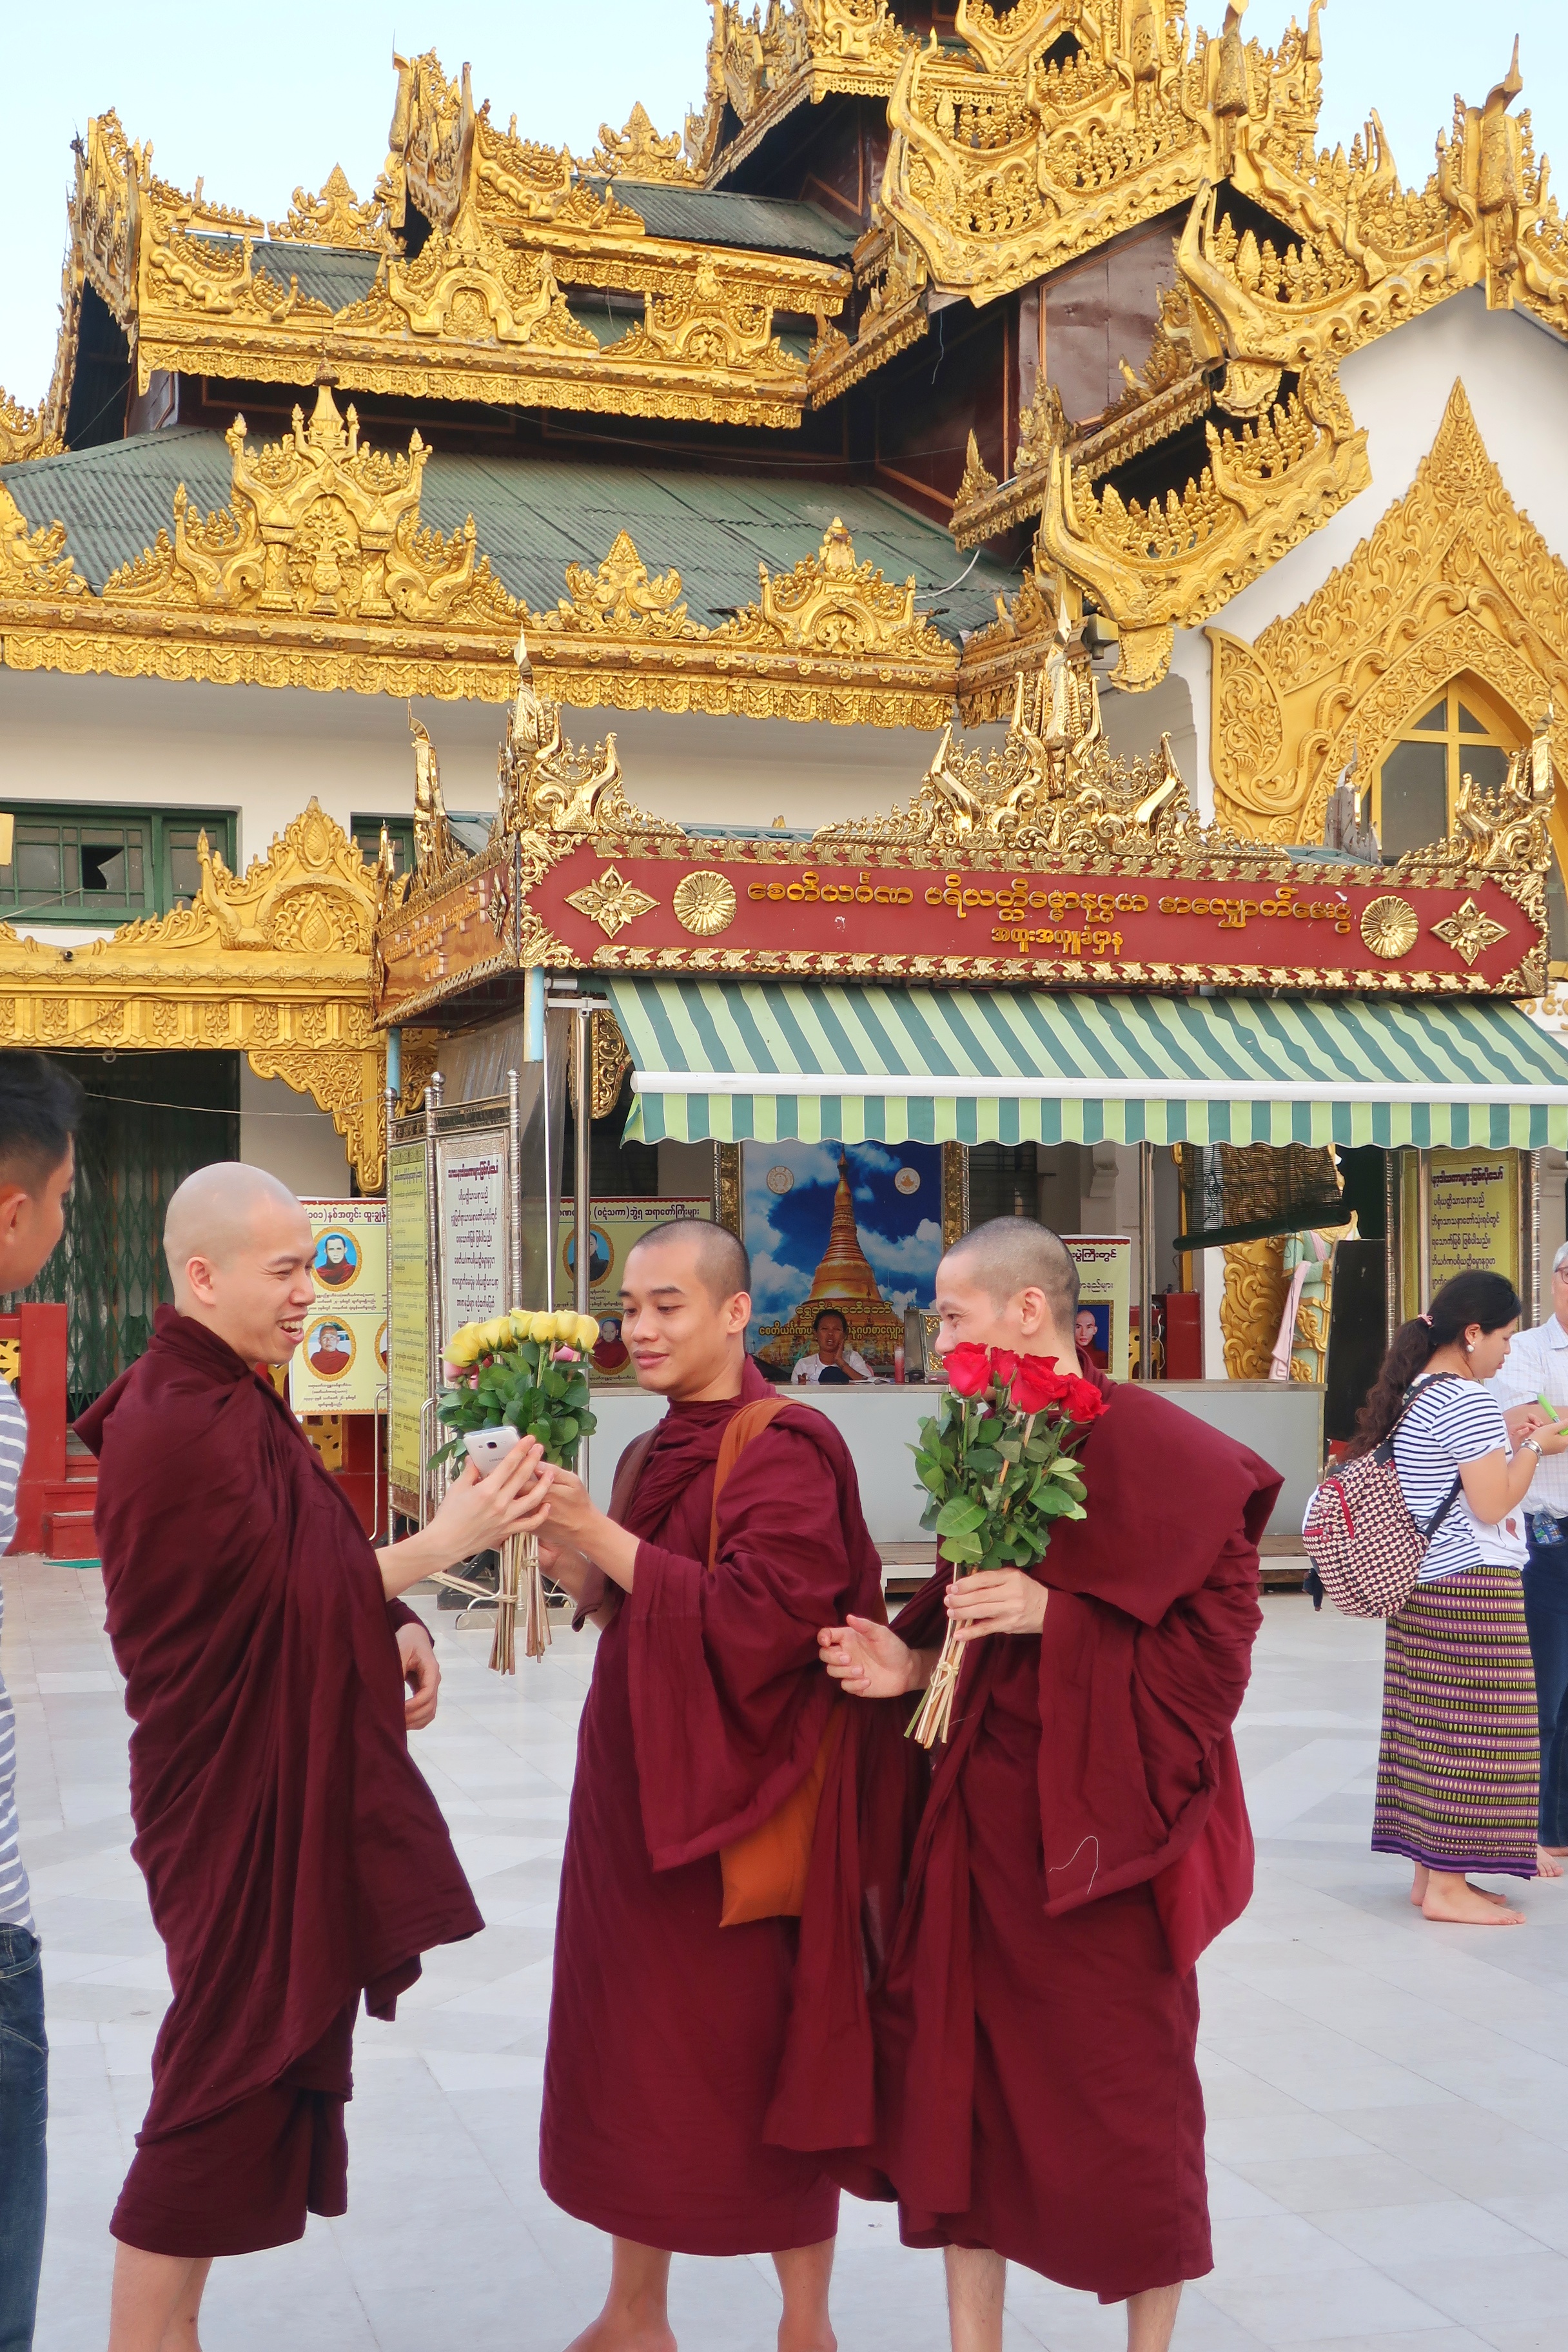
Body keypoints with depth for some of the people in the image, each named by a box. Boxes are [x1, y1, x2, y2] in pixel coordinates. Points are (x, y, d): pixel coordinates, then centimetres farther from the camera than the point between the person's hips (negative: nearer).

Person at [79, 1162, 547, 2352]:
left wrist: (390, 1624, -1)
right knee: (230, 2069, -2)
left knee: (256, 2060, 16)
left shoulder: (236, 1402, 11)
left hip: (287, 1788, 10)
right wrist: (439, 1544, -12)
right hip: (238, 1805, -10)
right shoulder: (176, 1427, -19)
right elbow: (276, 1592, -16)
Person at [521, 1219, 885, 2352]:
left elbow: (761, 1621, -24)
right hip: (635, 1793, 8)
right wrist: (566, 1553, 0)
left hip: (730, 1808, -8)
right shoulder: (659, 1451, 12)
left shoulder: (781, 1450, -14)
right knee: (634, 2055, 13)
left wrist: (605, 1539, -23)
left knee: (752, 2066, 2)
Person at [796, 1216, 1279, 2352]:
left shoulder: (1153, 1447, -14)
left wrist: (1052, 1616, -23)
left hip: (1094, 1822, -7)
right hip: (982, 1813, 7)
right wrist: (914, 1664, -4)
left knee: (1118, 2094, 6)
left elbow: (1217, 1635, -15)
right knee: (967, 2066, 9)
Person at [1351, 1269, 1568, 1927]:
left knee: (1430, 1726, 12)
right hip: (1472, 1584, -10)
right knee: (1471, 1732, -4)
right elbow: (1492, 1504, -18)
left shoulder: (1413, 1393, 12)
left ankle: (1431, 1870, 18)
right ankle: (1449, 1887, 0)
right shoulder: (1467, 1399, -16)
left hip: (1420, 1584, 10)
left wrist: (1503, 1433, 18)